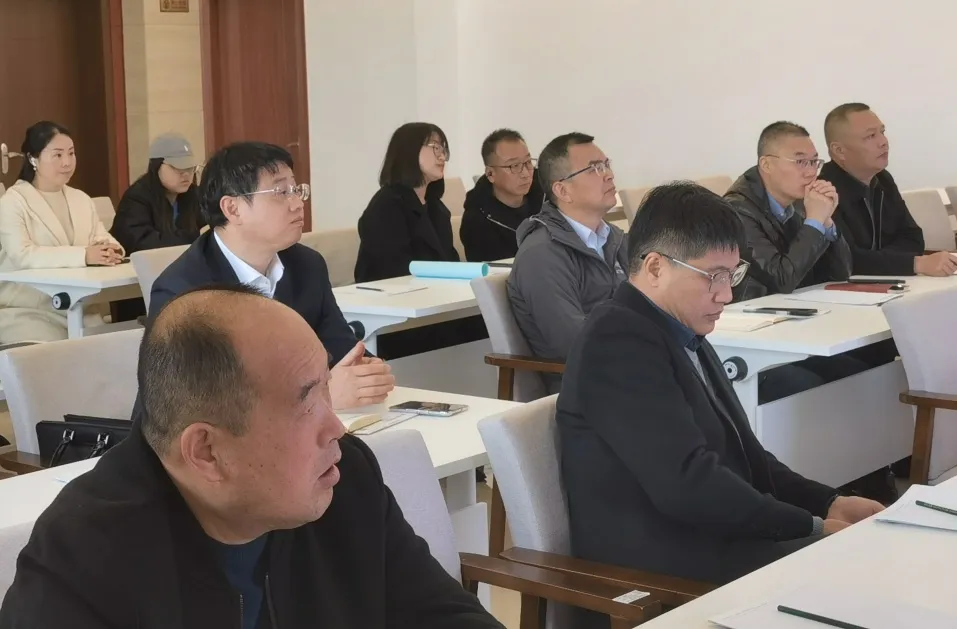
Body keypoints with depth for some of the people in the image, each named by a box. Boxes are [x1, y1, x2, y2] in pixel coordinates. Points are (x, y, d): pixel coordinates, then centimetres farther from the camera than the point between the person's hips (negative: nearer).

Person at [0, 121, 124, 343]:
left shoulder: (81, 199, 15)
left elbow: (103, 239, 3)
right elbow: (22, 256, -21)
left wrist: (109, 250, -23)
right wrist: (83, 255, -32)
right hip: (26, 311, -6)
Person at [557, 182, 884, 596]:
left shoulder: (683, 333, 12)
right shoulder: (618, 341, -17)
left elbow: (742, 456, 18)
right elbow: (687, 484, -24)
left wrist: (827, 503, 3)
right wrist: (810, 525, -15)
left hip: (710, 537, 9)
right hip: (655, 568, -9)